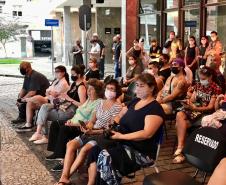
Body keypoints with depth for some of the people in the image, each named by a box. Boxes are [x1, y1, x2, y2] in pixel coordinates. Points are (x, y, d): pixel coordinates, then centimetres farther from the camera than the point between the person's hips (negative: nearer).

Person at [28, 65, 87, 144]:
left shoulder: (81, 87, -14)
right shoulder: (74, 84, 16)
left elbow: (83, 105, -21)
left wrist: (69, 99, -20)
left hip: (70, 111, -9)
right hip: (64, 106, 9)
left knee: (44, 114, -12)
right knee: (44, 106, -8)